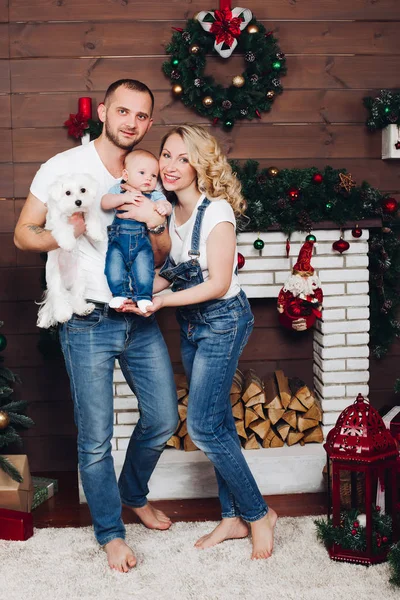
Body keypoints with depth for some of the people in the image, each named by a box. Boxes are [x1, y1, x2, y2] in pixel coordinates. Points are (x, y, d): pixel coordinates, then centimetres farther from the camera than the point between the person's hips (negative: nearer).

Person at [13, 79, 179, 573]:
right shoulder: (65, 167, -5)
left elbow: (161, 258, 10)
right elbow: (23, 234, -2)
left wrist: (155, 223, -12)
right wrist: (67, 233, -22)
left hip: (139, 320, 5)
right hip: (88, 323, -5)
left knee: (163, 419, 13)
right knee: (96, 437, 2)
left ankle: (133, 493, 40)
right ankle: (111, 532, 22)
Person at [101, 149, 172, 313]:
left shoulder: (155, 195, 12)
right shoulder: (119, 190, 12)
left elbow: (167, 206, -2)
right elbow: (105, 202, -3)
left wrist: (163, 207, -27)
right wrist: (124, 198, -17)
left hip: (142, 240, 0)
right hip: (118, 238, 1)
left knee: (144, 267, -18)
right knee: (114, 266, -17)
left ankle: (143, 297, -8)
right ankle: (120, 294, -6)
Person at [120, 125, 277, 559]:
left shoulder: (216, 211, -19)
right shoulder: (169, 211, 4)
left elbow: (218, 284, -20)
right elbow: (172, 272, 10)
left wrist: (160, 301, -23)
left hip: (222, 321, -8)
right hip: (191, 326, 8)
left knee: (203, 426, -8)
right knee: (217, 423, 12)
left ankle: (258, 514, 10)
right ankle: (234, 517, 24)